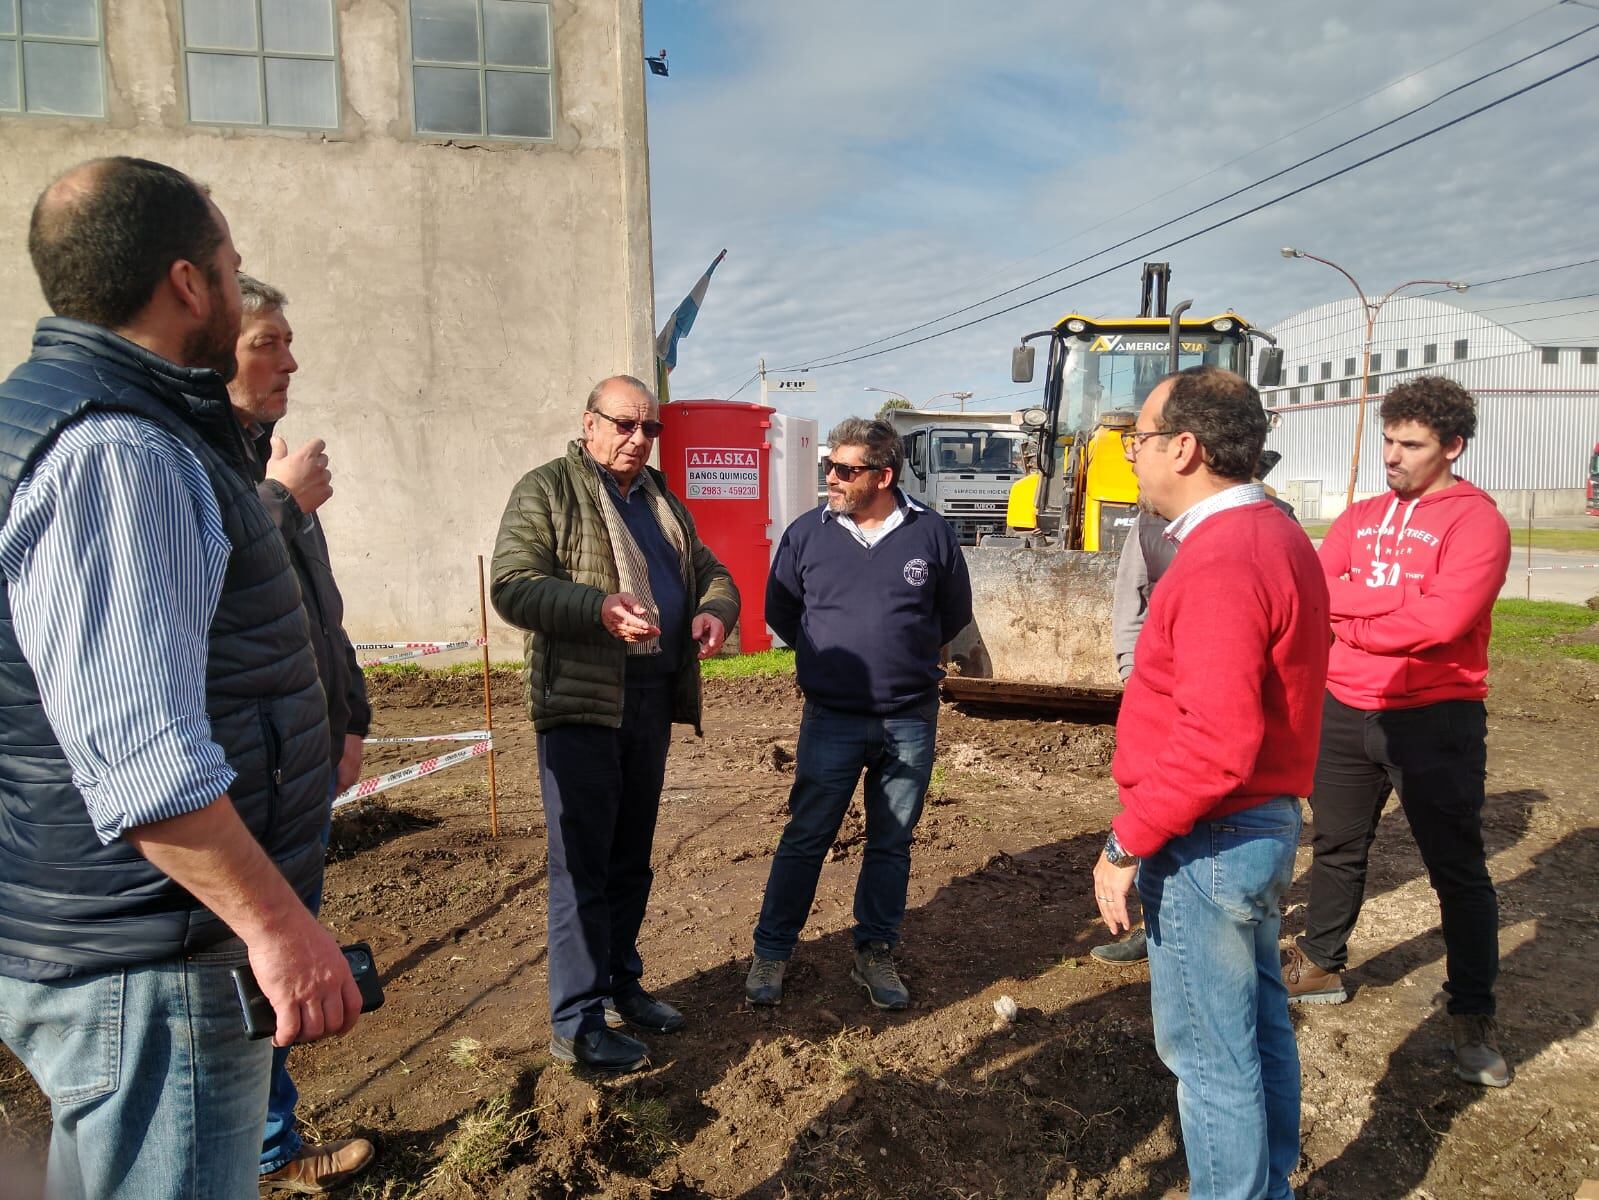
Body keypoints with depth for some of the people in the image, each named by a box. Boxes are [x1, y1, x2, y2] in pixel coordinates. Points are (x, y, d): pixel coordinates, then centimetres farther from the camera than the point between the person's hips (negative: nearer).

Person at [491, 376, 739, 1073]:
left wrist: (715, 610, -4)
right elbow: (512, 586, -14)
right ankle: (577, 1025, 11)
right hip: (581, 703, -7)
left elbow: (711, 572, 20)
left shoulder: (661, 500, 18)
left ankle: (620, 983, 33)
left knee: (631, 859, 17)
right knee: (582, 864, -1)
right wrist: (600, 608, -30)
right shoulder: (546, 491, -4)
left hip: (653, 701, 7)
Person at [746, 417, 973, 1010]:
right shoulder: (807, 533, -3)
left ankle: (875, 954, 29)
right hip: (831, 721, -1)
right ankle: (771, 952, 22)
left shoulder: (931, 533, -3)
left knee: (891, 844, 13)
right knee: (804, 840, 6)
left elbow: (955, 612, 12)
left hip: (911, 723, 1)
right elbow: (779, 612, 10)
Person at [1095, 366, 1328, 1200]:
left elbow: (1217, 743, -30)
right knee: (1258, 1023, 23)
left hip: (1208, 845, -10)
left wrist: (1126, 842, -21)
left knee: (1210, 1052, 6)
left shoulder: (1221, 563, -24)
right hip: (1267, 821, 10)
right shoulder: (1276, 535, 8)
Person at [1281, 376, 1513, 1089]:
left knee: (1456, 866, 5)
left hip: (1434, 717, -6)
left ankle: (1473, 1014, 21)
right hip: (1346, 711, 6)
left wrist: (1350, 621, -12)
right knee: (1337, 848, 18)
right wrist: (1399, 599, -16)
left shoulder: (1476, 521, -9)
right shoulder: (1361, 517, 10)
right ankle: (1321, 964, 36)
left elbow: (1443, 619, -22)